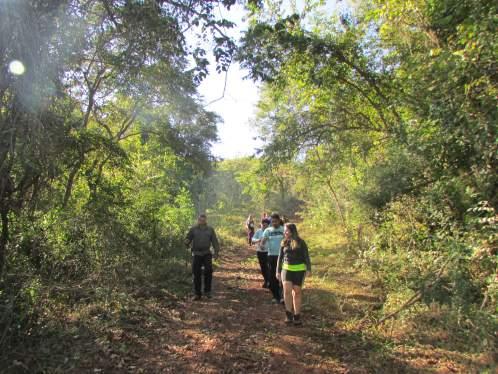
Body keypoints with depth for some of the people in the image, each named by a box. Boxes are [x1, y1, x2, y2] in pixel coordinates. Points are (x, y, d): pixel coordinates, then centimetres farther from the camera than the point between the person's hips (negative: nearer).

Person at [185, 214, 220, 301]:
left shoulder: (210, 229, 6)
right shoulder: (193, 229, 3)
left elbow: (215, 241, 7)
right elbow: (188, 238, 3)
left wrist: (216, 252, -2)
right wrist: (186, 242, -22)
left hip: (206, 254, 0)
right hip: (196, 254, 0)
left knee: (208, 270, -16)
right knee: (196, 274, 2)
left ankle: (207, 291, 0)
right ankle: (197, 294, 13)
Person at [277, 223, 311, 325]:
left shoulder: (301, 243, -3)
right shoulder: (284, 243, 5)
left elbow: (306, 256, 0)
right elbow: (280, 257, 10)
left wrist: (309, 269, -7)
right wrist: (278, 271, 9)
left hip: (299, 270, -2)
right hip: (286, 269, 2)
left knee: (297, 292, 5)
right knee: (287, 290, -13)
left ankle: (297, 315, 18)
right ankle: (289, 314, 3)